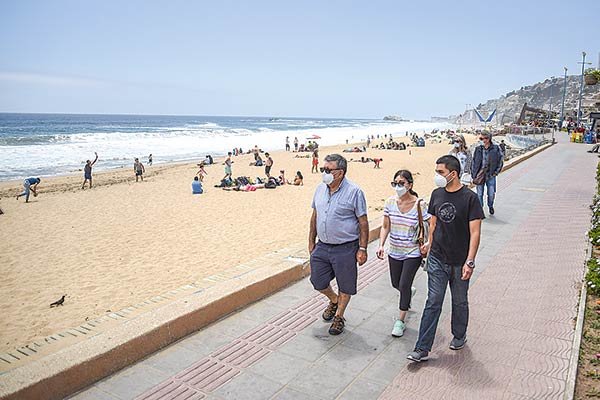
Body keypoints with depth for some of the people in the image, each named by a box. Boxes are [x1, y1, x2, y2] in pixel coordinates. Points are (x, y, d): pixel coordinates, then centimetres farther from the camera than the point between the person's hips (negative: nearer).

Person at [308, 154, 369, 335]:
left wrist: (362, 249, -12)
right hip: (322, 246, 6)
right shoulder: (320, 189, 3)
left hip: (345, 248, -5)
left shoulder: (354, 192, -14)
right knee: (318, 282, 14)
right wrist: (311, 241, 13)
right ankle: (334, 300, 44)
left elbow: (363, 223, -11)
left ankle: (339, 316, 33)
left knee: (345, 286, 10)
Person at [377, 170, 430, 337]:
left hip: (413, 252, -4)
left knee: (404, 285, -6)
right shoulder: (390, 202, -5)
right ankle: (409, 293, 54)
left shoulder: (420, 204, -15)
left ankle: (400, 320, 13)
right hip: (394, 252, 4)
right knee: (396, 284, 17)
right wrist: (381, 245, -10)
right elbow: (385, 227, 2)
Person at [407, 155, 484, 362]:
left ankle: (459, 336, 40)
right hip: (437, 259, 3)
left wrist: (470, 261, -19)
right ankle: (422, 349, 4)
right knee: (433, 302, 2)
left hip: (460, 262, -3)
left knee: (460, 302, 16)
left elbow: (475, 232, -14)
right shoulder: (437, 194, 2)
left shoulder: (470, 198, -13)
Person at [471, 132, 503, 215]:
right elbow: (473, 162, 6)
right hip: (479, 175, 1)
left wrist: (496, 172, 1)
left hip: (491, 175, -1)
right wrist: (473, 174, 2)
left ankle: (490, 206, 35)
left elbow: (501, 160, 5)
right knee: (479, 194, 4)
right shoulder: (478, 149, 0)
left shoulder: (496, 148, -3)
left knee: (491, 194, 8)